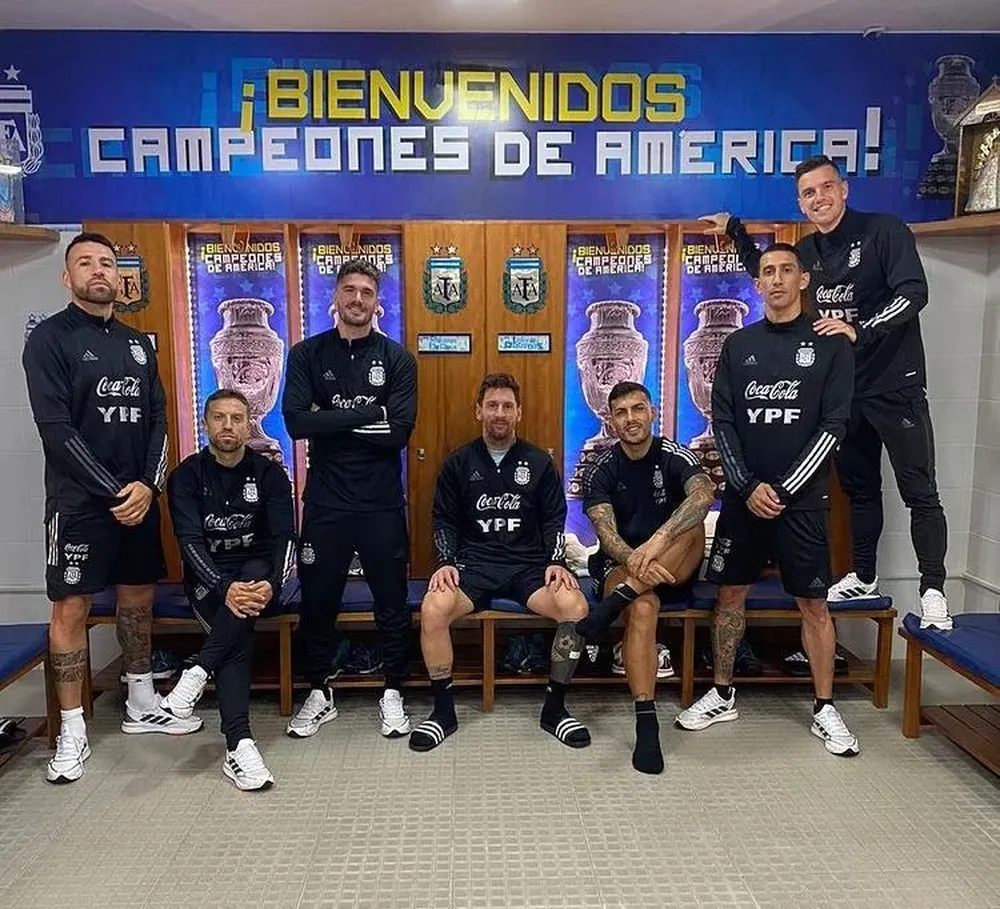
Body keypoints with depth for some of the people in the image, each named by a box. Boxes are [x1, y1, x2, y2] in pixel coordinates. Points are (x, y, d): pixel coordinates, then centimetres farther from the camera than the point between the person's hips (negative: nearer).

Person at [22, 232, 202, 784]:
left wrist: (147, 484, -7)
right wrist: (112, 491, -15)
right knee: (70, 607, -1)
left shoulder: (138, 343, 12)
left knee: (138, 599, 12)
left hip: (138, 495, 5)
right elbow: (56, 429, -13)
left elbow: (157, 420, 8)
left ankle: (142, 706, 26)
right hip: (79, 500, -5)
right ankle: (72, 732, 9)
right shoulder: (50, 339, -4)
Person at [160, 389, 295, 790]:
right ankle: (239, 746, -35)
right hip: (208, 579, -1)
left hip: (258, 574, 1)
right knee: (237, 637, -31)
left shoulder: (269, 473, -1)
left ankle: (197, 674, -29)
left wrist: (271, 585, -32)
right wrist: (225, 588, -34)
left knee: (255, 572, -36)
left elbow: (286, 538, -10)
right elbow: (190, 542, -15)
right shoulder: (186, 476, -3)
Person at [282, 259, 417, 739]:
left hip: (382, 501, 0)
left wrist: (330, 424, -11)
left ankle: (392, 694, 25)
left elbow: (399, 432, -11)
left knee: (391, 599, 8)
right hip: (325, 501, 1)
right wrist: (365, 414, -15)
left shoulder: (397, 358, 1)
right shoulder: (307, 354, 3)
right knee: (318, 598, 11)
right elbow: (297, 422, -11)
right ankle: (319, 694, 29)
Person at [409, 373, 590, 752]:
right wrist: (445, 563, -5)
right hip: (474, 565, 0)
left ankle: (555, 707, -7)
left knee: (575, 606, -28)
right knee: (432, 608, -30)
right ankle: (443, 710, -9)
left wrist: (556, 562, -6)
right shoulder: (458, 463, 10)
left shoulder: (539, 463, 10)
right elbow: (444, 521, 11)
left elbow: (554, 520, 10)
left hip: (529, 565, 0)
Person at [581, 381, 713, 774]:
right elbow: (605, 531, -17)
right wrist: (634, 560, -41)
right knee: (644, 606, -35)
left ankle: (615, 602, -35)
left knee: (691, 527, -31)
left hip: (675, 572, 1)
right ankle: (646, 723, -34)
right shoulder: (602, 470, -3)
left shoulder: (675, 457, -6)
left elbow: (704, 494, -30)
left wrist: (656, 542, -45)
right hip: (620, 565, 0)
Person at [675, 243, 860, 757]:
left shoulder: (829, 345, 0)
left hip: (802, 497, -2)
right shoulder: (739, 344, 7)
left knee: (814, 603, 4)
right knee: (730, 593, 8)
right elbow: (721, 421, 3)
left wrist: (783, 489, -12)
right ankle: (722, 696, 23)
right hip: (744, 495, 3)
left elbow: (833, 426, -6)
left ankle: (825, 710, 19)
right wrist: (748, 486, -8)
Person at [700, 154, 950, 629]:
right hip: (842, 388, 6)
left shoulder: (885, 231, -10)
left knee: (920, 492, -2)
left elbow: (913, 293, -19)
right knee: (859, 487, 16)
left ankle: (933, 591, 6)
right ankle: (863, 577, 28)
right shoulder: (807, 251, 7)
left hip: (895, 386, -6)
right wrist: (735, 230, 19)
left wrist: (859, 330, -30)